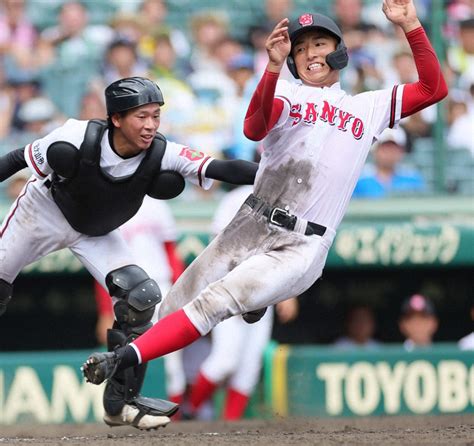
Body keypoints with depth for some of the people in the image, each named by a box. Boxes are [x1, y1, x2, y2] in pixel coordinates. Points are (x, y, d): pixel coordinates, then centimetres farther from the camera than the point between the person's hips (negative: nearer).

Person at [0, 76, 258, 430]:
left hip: (97, 235, 2)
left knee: (140, 297, -12)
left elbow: (221, 169, -39)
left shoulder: (163, 156, -28)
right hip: (44, 214, -2)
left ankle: (121, 401, 1)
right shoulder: (77, 140, -34)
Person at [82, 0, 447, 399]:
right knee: (170, 312, -2)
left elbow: (434, 89, 8)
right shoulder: (285, 95, 8)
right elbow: (254, 129, -14)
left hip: (300, 249, -2)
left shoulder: (369, 108, 15)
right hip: (248, 228, 2)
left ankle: (126, 358, -24)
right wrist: (273, 67, -30)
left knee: (212, 304, -22)